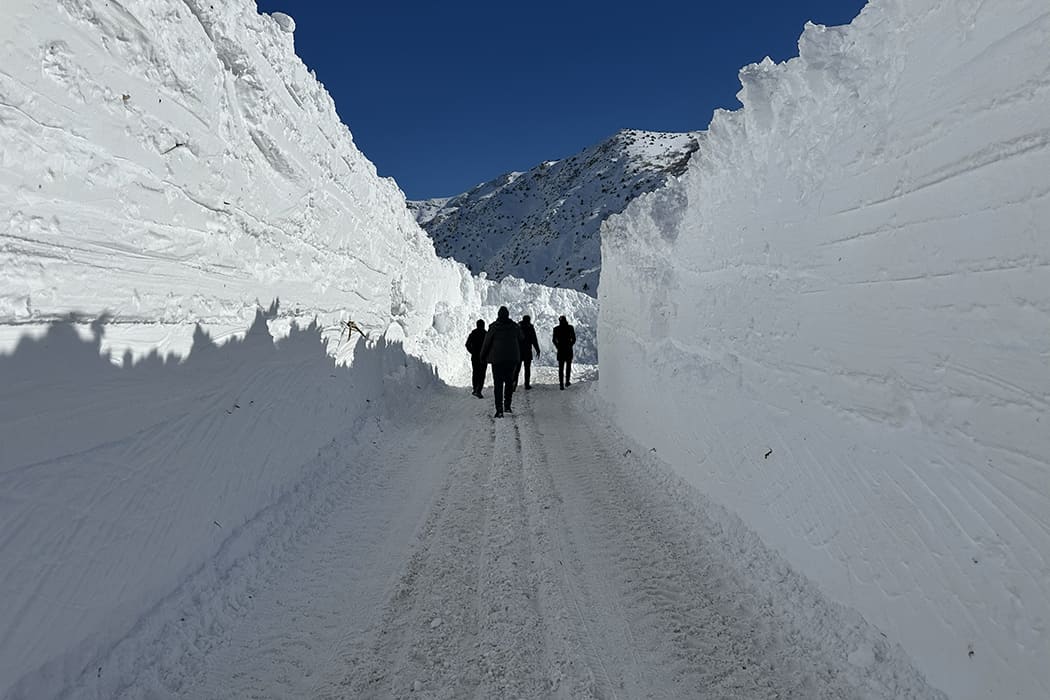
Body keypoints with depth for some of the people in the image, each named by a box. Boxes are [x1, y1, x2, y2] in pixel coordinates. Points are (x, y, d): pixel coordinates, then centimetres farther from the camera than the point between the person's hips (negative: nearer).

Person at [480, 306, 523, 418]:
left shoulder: (493, 327, -7)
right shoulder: (515, 326, 2)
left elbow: (487, 342, -3)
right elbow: (521, 341, 12)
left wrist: (483, 356, 8)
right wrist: (520, 356, 24)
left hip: (497, 359, -3)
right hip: (512, 359, 3)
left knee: (498, 384, -1)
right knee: (509, 382, 16)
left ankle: (499, 410, -6)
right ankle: (507, 406, 17)